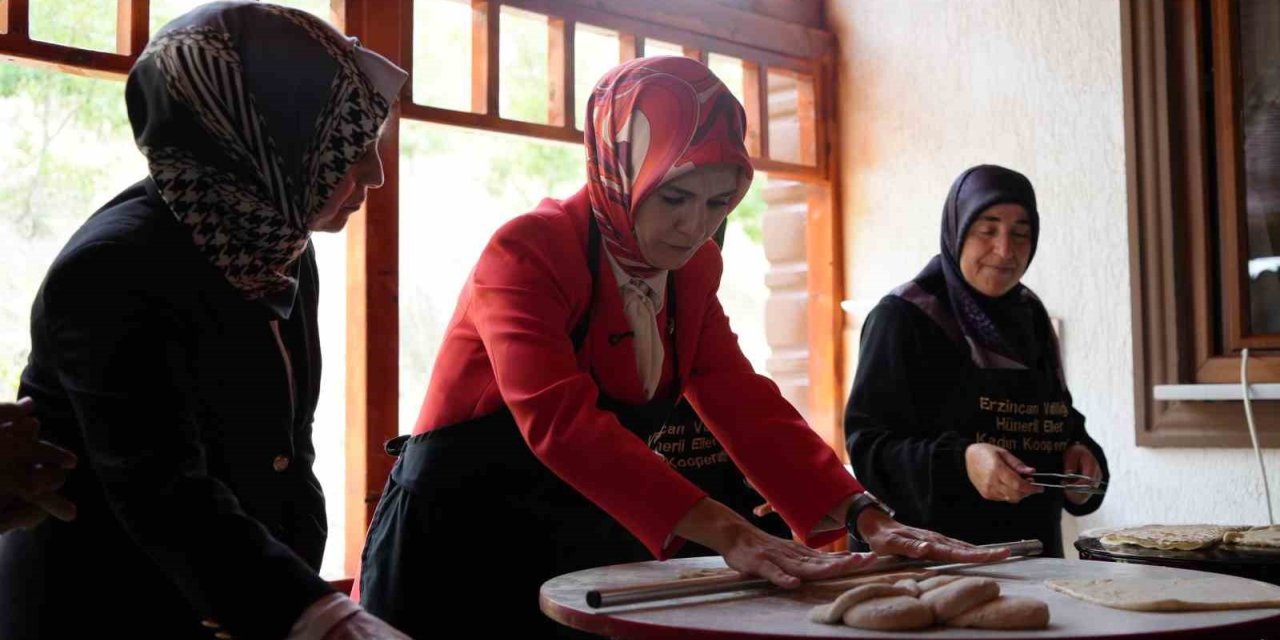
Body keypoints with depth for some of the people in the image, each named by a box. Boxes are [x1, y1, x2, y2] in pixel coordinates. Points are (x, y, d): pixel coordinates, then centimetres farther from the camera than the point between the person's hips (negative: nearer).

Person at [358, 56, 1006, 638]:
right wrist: (727, 533, -40)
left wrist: (865, 518, -16)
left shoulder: (689, 268, 3)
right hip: (459, 552, -6)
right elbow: (560, 422, -32)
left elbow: (743, 403, -2)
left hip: (588, 554, 6)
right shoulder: (527, 252, -20)